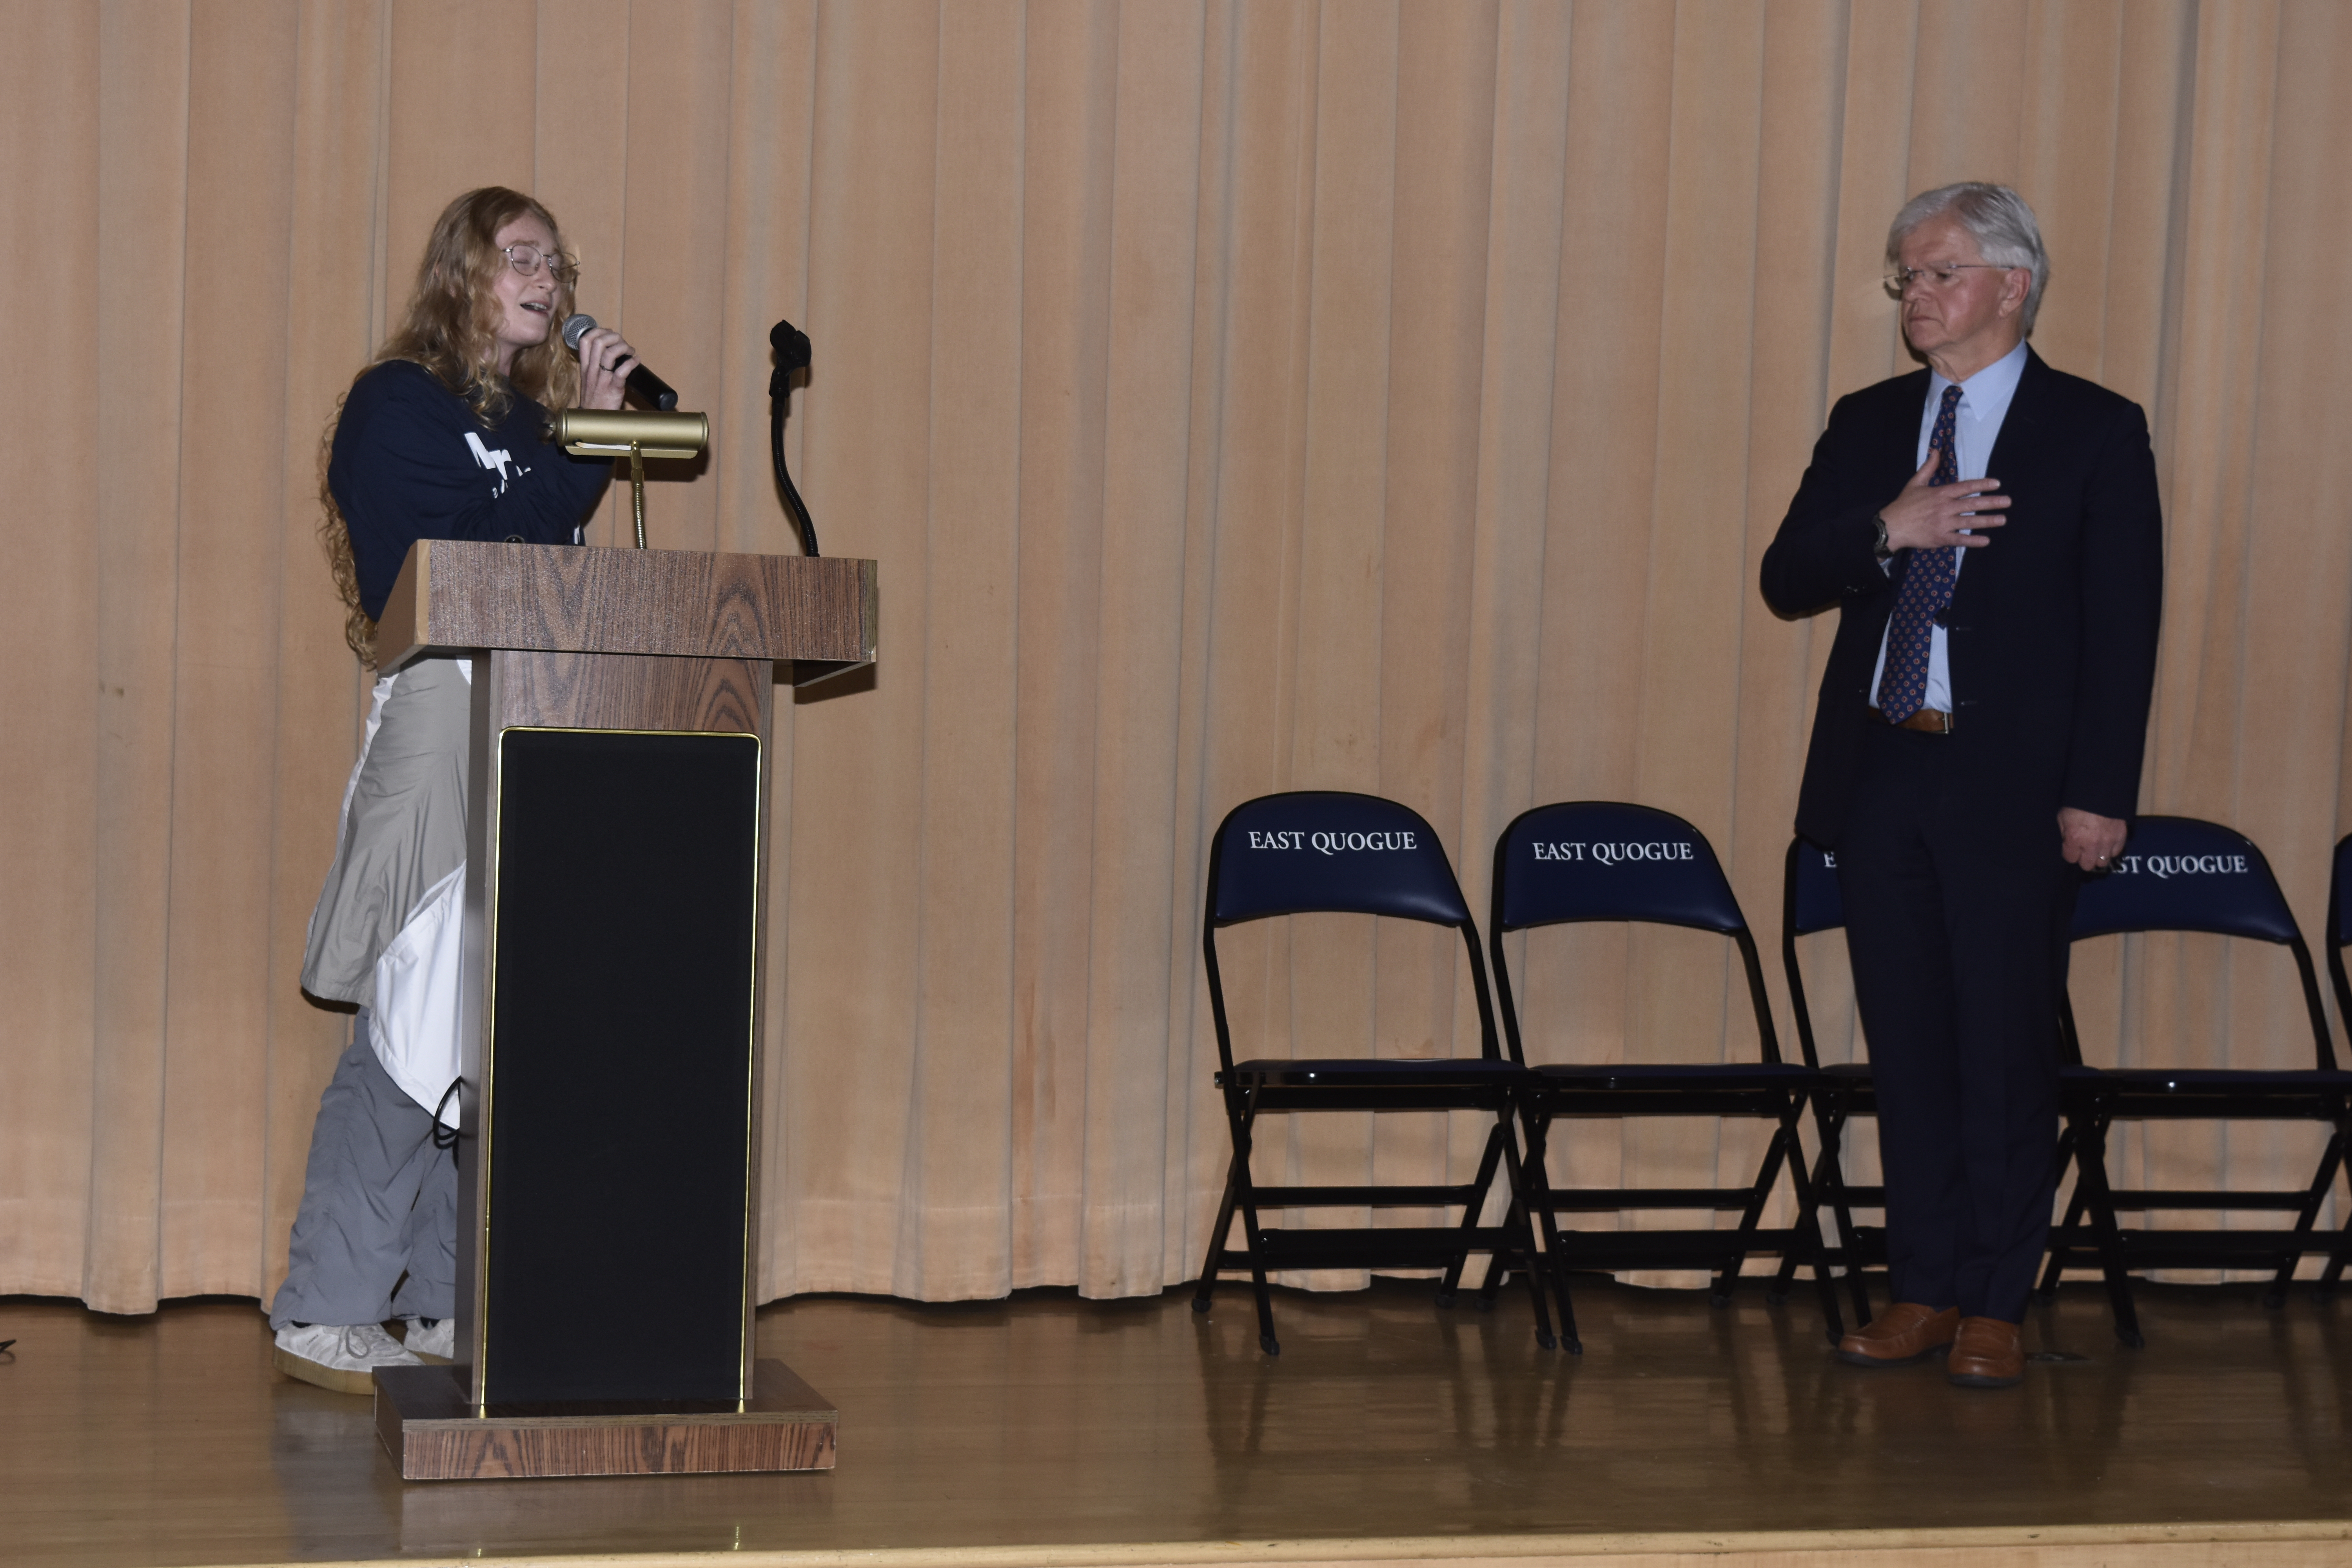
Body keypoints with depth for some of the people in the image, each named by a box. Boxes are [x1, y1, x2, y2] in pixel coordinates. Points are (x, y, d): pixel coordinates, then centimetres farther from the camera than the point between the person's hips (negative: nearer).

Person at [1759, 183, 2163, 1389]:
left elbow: (2123, 627, -5)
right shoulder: (1868, 423, 12)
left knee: (2007, 1052, 0)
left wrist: (2099, 793, -11)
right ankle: (1923, 1289, 18)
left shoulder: (2096, 432, -1)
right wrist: (1887, 531, -13)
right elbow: (1786, 580, 6)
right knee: (1907, 1050, 9)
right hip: (1879, 777, 4)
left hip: (2013, 788, -4)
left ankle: (1995, 1306, 10)